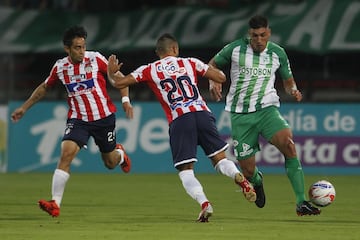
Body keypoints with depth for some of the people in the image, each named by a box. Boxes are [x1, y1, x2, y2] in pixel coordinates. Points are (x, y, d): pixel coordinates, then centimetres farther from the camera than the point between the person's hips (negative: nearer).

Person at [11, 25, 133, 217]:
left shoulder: (96, 59, -11)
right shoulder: (60, 67, -4)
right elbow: (44, 87, 15)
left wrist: (125, 100, -12)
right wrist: (24, 108, 17)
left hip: (104, 117, -1)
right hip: (78, 119, 1)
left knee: (110, 163, 11)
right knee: (66, 153, -22)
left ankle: (119, 153, 53)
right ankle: (55, 203, -22)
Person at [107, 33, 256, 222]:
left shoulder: (149, 70, 14)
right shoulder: (190, 63, 17)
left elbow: (119, 83, 16)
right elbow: (220, 77, 16)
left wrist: (111, 72, 37)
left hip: (179, 120, -2)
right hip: (202, 113, 2)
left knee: (185, 170, 3)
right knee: (220, 159, 10)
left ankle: (204, 203, -21)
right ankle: (239, 177, -22)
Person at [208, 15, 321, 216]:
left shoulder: (278, 53, 3)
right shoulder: (235, 49, -3)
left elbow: (288, 80, 17)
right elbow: (213, 65, 13)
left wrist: (293, 90, -6)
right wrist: (213, 82, -8)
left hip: (267, 109, 0)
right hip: (241, 115, 0)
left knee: (288, 143, -29)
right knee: (248, 171, -2)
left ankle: (301, 202, -27)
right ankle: (257, 181, 42)